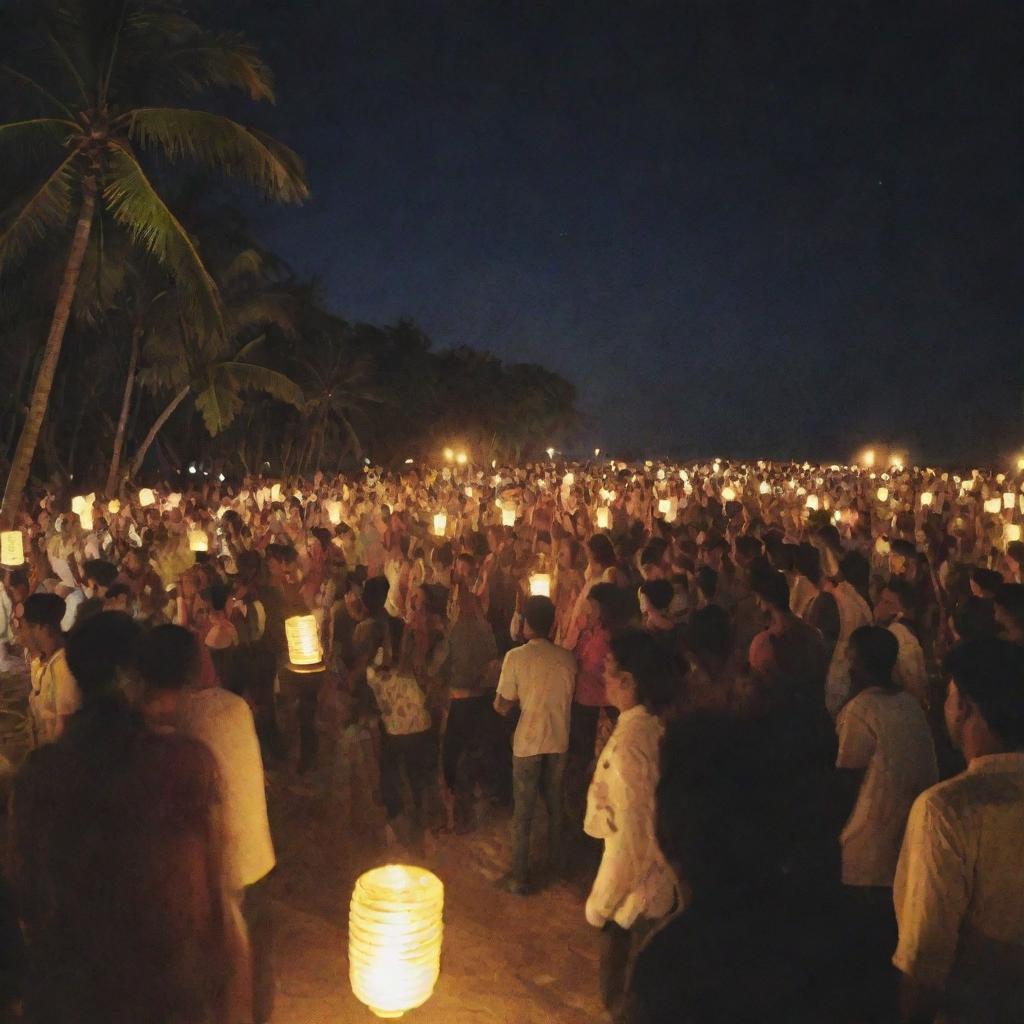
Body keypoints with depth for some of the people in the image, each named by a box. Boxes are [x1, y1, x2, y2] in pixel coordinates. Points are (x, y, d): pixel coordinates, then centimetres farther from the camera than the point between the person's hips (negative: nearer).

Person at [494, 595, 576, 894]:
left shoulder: (516, 657, -15)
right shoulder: (567, 658, -5)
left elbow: (502, 706, -11)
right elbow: (567, 697, 7)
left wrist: (508, 700, 10)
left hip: (528, 743, -3)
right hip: (559, 742, 4)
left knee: (523, 812, 8)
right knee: (555, 805, 22)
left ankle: (520, 877, 15)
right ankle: (555, 862, 37)